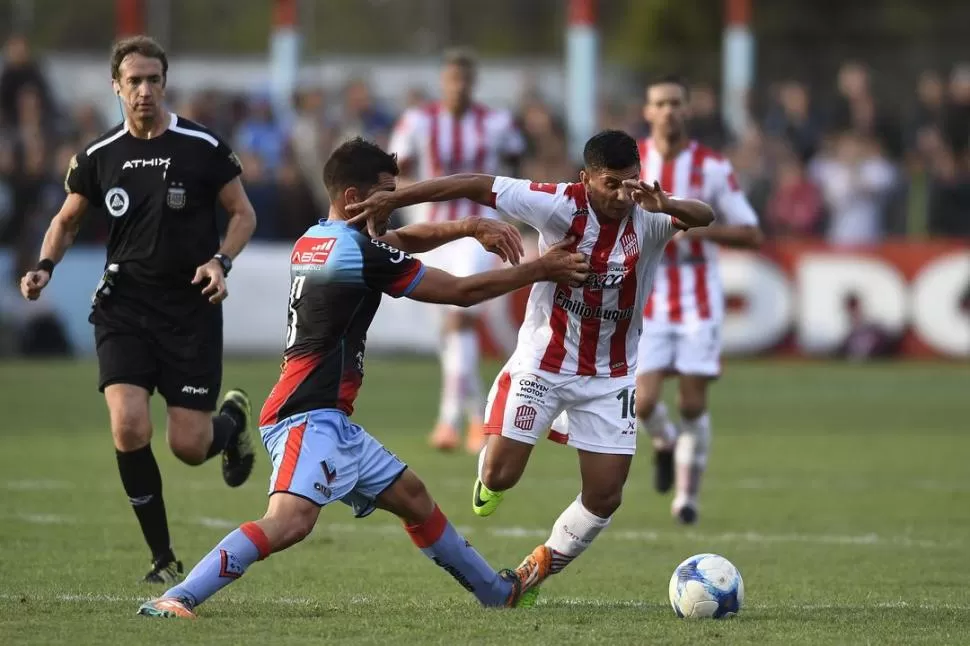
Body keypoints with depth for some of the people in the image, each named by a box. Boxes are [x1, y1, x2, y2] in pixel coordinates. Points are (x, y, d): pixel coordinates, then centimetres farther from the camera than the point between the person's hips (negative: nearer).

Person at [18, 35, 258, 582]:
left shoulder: (203, 148, -6)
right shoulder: (99, 157, 1)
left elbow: (243, 214, 3)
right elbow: (68, 221, 16)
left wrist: (220, 261, -15)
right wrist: (45, 267, -3)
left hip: (192, 309, -2)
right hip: (124, 307, 2)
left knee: (189, 446, -3)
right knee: (129, 428, -18)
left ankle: (232, 418, 37)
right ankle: (164, 558, -1)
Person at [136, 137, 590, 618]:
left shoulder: (313, 241, 13)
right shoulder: (360, 253, -13)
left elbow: (404, 239, 26)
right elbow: (461, 291, -5)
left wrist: (469, 227, 8)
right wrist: (542, 270, 5)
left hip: (328, 418, 11)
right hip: (309, 416, -11)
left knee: (412, 497, 23)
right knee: (291, 521, -30)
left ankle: (497, 591, 38)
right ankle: (176, 599, -38)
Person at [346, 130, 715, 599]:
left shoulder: (649, 217, -18)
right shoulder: (561, 206, -20)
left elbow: (704, 217, -37)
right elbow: (477, 186, -18)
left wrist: (665, 206, -59)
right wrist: (393, 199, -22)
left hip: (610, 376, 2)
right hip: (541, 362, -2)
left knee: (605, 497, 0)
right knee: (499, 476, -8)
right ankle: (488, 480, 31)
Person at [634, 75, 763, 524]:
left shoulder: (713, 167, -3)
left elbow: (751, 235, -2)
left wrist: (700, 229, -18)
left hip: (699, 300, -1)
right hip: (646, 298, 1)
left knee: (693, 406, -3)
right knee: (644, 401, -11)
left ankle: (687, 496, 13)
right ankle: (664, 444, 24)